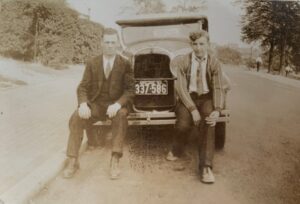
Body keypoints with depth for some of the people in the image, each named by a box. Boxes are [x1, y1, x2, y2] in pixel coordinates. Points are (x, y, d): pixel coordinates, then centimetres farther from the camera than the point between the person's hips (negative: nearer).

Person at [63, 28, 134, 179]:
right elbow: (83, 87, 3)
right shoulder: (92, 63, 6)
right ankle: (73, 161, -17)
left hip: (115, 105, -2)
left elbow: (130, 89, -4)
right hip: (95, 104, 2)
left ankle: (115, 161, -32)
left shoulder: (125, 64, 1)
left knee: (121, 116, -35)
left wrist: (118, 104, -24)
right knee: (76, 118, -25)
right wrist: (83, 104, -19)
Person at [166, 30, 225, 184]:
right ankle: (177, 150, 5)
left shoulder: (214, 63, -2)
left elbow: (218, 88, -7)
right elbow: (181, 88, -12)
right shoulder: (182, 62, -5)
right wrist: (193, 110, -25)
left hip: (206, 98, 1)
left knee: (209, 123, -31)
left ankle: (205, 167, -27)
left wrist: (216, 110, -25)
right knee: (183, 124, -29)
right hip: (187, 98, 0)